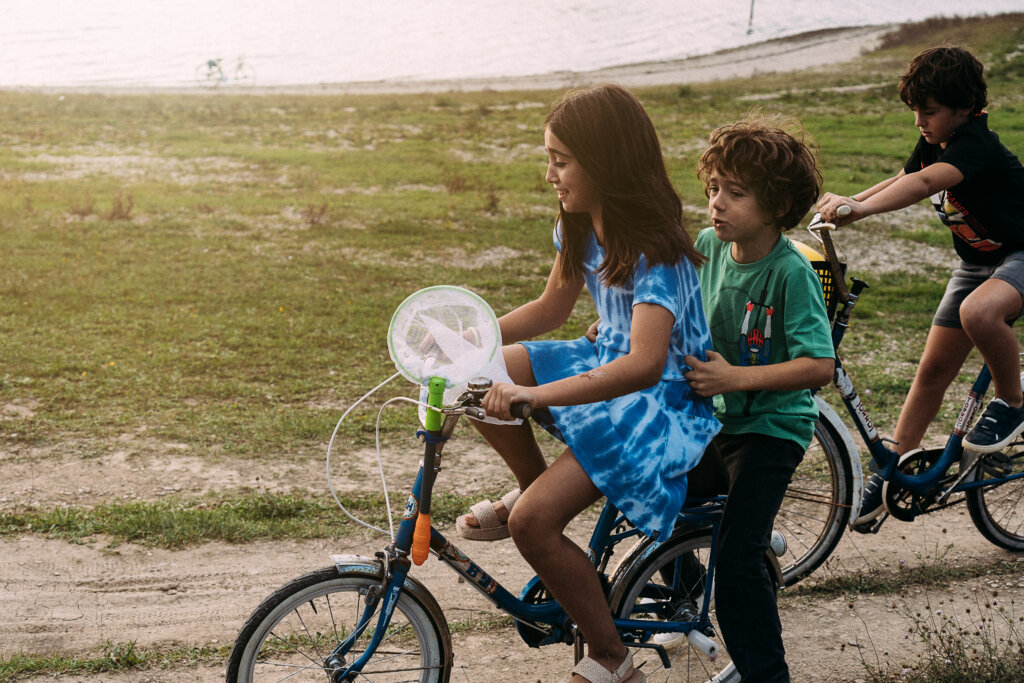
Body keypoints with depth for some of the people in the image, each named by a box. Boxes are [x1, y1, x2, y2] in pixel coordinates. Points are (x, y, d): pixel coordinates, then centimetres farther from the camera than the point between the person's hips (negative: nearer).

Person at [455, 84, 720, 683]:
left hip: (664, 401, -8)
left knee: (532, 523, -20)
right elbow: (553, 307, 14)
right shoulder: (582, 227, 0)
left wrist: (538, 393, -47)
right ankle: (534, 488, 14)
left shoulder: (654, 251, -27)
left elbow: (645, 364, -40)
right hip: (608, 362, 8)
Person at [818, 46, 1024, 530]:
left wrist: (859, 209, -54)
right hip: (977, 261, 8)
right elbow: (902, 181, 13)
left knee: (978, 312, -41)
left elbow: (925, 183, -44)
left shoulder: (975, 145, -27)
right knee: (933, 367, 4)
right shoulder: (933, 143, 0)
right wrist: (846, 203, -3)